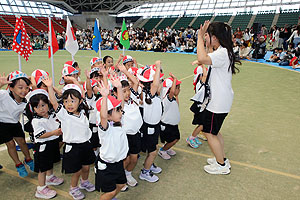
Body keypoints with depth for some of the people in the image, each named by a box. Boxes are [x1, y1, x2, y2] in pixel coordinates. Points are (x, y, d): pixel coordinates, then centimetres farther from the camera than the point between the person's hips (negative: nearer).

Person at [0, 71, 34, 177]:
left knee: (22, 141, 8)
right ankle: (19, 165, 18)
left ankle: (28, 160, 32)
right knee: (10, 144, 0)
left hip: (14, 123, 4)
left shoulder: (26, 101, -17)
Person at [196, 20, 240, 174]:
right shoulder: (223, 51, 11)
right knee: (214, 131, 21)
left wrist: (200, 37, -30)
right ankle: (223, 159, 36)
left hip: (218, 102, -10)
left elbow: (202, 59, -41)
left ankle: (222, 165, 19)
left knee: (209, 133, 3)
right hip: (219, 100, 10)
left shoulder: (222, 53, -23)